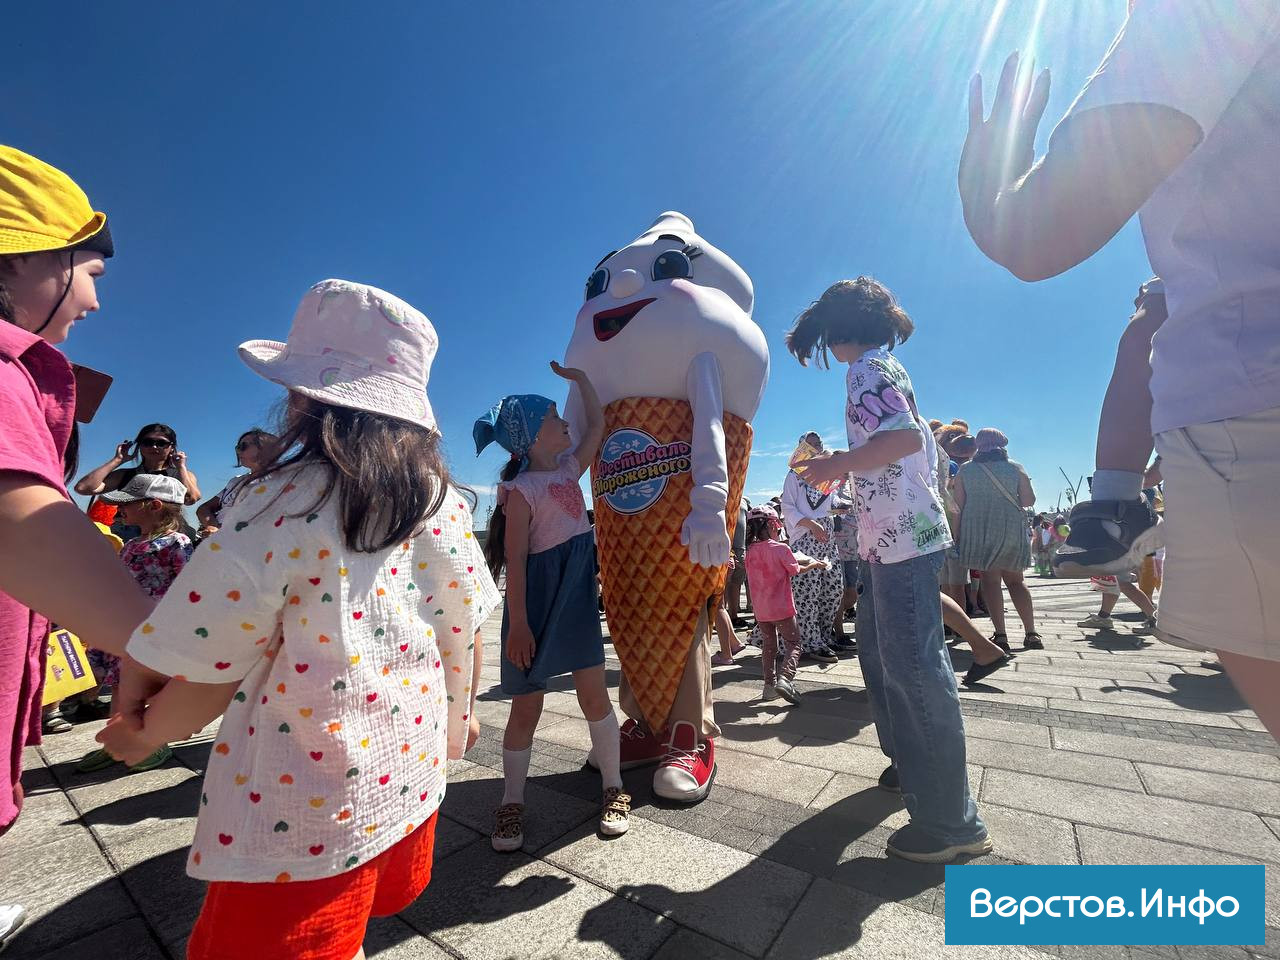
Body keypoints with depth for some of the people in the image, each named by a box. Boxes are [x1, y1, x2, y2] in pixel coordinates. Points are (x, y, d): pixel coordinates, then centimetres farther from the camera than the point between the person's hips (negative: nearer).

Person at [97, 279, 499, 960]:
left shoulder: (282, 503, -22)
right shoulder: (442, 500, -7)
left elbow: (205, 672, -17)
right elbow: (464, 630, 1)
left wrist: (140, 731, 5)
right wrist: (459, 711, 18)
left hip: (300, 806, -5)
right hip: (410, 774, 6)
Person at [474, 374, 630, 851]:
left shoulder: (568, 469, 9)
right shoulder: (521, 490, -12)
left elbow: (597, 424, 19)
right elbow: (515, 560, -16)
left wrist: (578, 376, 21)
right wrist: (518, 624, -18)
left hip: (577, 598, 6)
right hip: (536, 602, -6)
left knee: (594, 694, 8)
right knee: (526, 707, 8)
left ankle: (613, 789, 24)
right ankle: (512, 803, 27)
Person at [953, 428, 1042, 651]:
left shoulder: (965, 470, 3)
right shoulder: (1015, 469, 5)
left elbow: (958, 505, -1)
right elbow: (1029, 500, 4)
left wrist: (957, 536, 3)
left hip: (978, 529, -1)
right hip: (1011, 530, 2)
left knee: (990, 579, 2)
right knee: (1015, 581, 12)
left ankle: (1000, 635, -4)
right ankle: (1031, 633, 10)